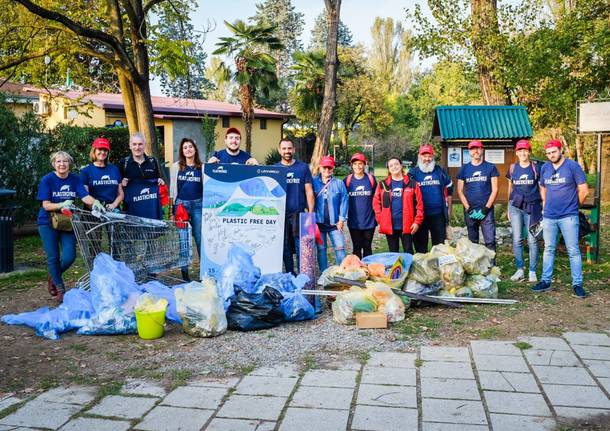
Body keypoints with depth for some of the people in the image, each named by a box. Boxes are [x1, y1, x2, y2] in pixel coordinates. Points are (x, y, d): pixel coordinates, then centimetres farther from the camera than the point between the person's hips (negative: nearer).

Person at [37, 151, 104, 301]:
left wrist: (95, 202, -36)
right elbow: (46, 205, -13)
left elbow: (85, 196, -14)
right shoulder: (47, 180, -9)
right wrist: (62, 205, -32)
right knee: (53, 257, 1)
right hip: (48, 222, -2)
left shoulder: (75, 179, -1)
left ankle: (53, 276, 26)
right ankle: (60, 289, 19)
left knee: (69, 256, -5)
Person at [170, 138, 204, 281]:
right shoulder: (176, 166, 7)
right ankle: (184, 271, 13)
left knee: (200, 237, -2)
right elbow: (172, 187, 9)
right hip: (181, 204, 1)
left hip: (198, 205, -1)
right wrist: (172, 208, 7)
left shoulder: (202, 167, 5)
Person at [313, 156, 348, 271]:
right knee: (321, 249, 7)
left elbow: (344, 201, 0)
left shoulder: (339, 183, 3)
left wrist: (342, 219, -5)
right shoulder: (314, 182, 2)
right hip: (318, 222, 0)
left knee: (340, 248, -3)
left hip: (334, 222, 0)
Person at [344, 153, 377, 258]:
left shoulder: (371, 179, 1)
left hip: (369, 221, 0)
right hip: (354, 222, 0)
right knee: (357, 248, 7)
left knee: (367, 247, 8)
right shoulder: (347, 180, 0)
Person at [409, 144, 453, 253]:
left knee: (440, 244, 7)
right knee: (420, 245, 7)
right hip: (420, 215, -1)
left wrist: (448, 209, 12)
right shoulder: (413, 173, 2)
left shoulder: (440, 171, 7)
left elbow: (449, 191, 16)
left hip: (438, 215, 1)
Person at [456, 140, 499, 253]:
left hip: (486, 210, -2)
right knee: (472, 242, 9)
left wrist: (486, 208, -9)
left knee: (490, 241, -7)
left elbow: (494, 190, 1)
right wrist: (469, 209, -5)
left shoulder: (490, 167, 5)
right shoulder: (464, 169, 9)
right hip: (469, 211, 2)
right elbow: (460, 191, 6)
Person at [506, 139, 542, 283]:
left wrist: (543, 207, 1)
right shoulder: (513, 168, 10)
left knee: (532, 240, -1)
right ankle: (519, 270, 9)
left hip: (532, 207, -2)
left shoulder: (536, 167, 2)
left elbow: (542, 188, 5)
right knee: (517, 240, 2)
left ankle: (532, 271, 8)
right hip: (515, 206, 2)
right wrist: (509, 208, 16)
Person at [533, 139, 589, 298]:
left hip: (568, 217, -4)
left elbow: (583, 191, -4)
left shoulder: (573, 166, -6)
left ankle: (577, 284, 4)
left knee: (573, 251, -2)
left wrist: (573, 206, 6)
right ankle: (546, 281, 18)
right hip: (549, 216, 5)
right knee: (548, 249, 10)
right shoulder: (544, 168, 9)